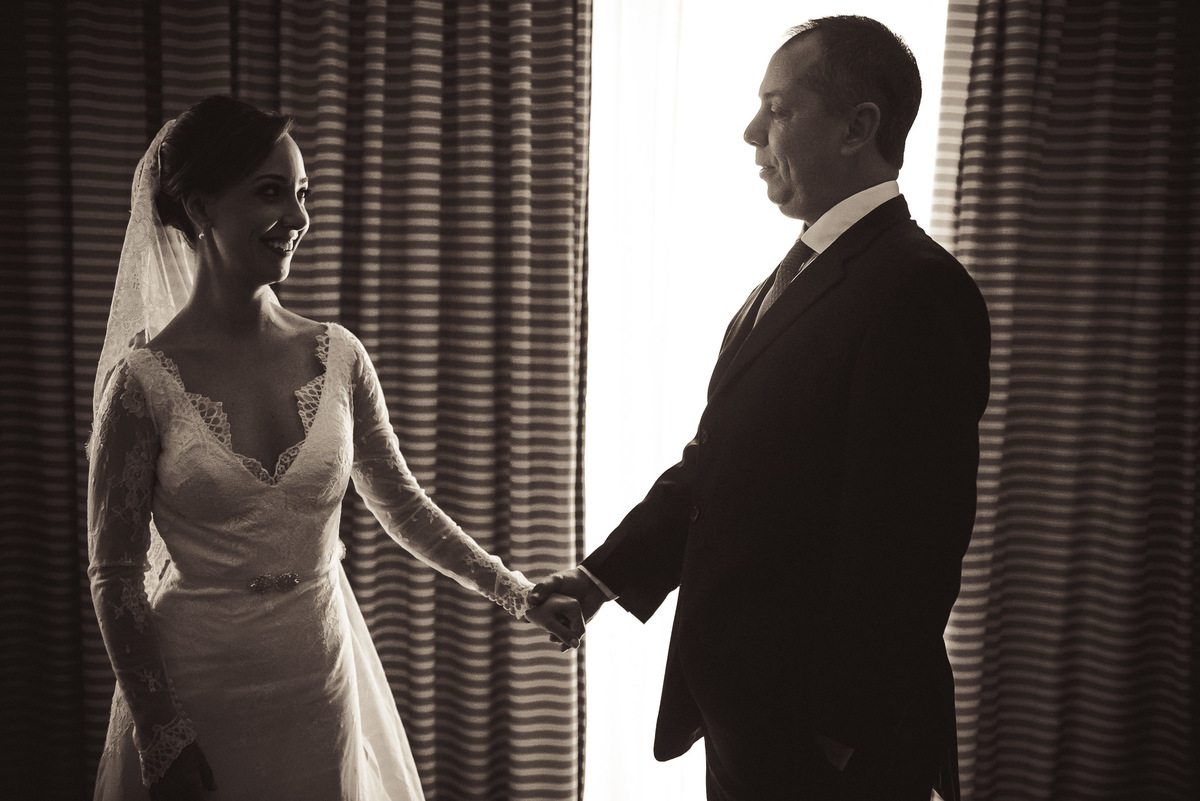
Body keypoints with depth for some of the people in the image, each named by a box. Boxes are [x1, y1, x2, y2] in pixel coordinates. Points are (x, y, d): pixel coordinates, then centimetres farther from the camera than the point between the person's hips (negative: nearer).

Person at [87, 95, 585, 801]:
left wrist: (518, 594, 7)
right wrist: (160, 737, -10)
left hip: (324, 680, 4)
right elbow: (116, 576, -9)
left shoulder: (337, 358, -3)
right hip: (198, 683, -3)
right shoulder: (144, 381, -13)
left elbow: (400, 502, 7)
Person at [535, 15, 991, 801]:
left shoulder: (916, 287, -19)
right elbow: (714, 459, 13)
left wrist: (840, 736, -18)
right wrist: (608, 573, 7)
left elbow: (906, 543, -22)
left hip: (823, 734, -8)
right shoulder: (790, 279, 11)